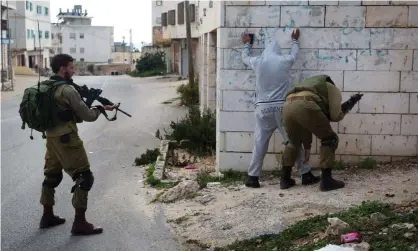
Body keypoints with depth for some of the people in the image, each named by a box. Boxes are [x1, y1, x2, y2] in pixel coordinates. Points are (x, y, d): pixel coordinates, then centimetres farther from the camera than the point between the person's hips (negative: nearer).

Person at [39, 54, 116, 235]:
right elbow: (87, 116, -13)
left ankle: (47, 216, 29)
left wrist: (82, 99, 5)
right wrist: (101, 108, 4)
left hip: (52, 138, 9)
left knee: (52, 176, 19)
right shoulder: (67, 90, -16)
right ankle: (80, 223, -3)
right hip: (66, 139, -9)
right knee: (84, 178, -3)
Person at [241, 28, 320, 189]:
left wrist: (247, 44, 48)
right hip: (282, 107, -1)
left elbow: (244, 58, 29)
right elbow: (295, 53, 28)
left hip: (263, 108, 2)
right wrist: (295, 40, 48)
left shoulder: (257, 62, 7)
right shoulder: (285, 61, 5)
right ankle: (306, 174, 10)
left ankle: (252, 178, 5)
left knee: (260, 143, 5)